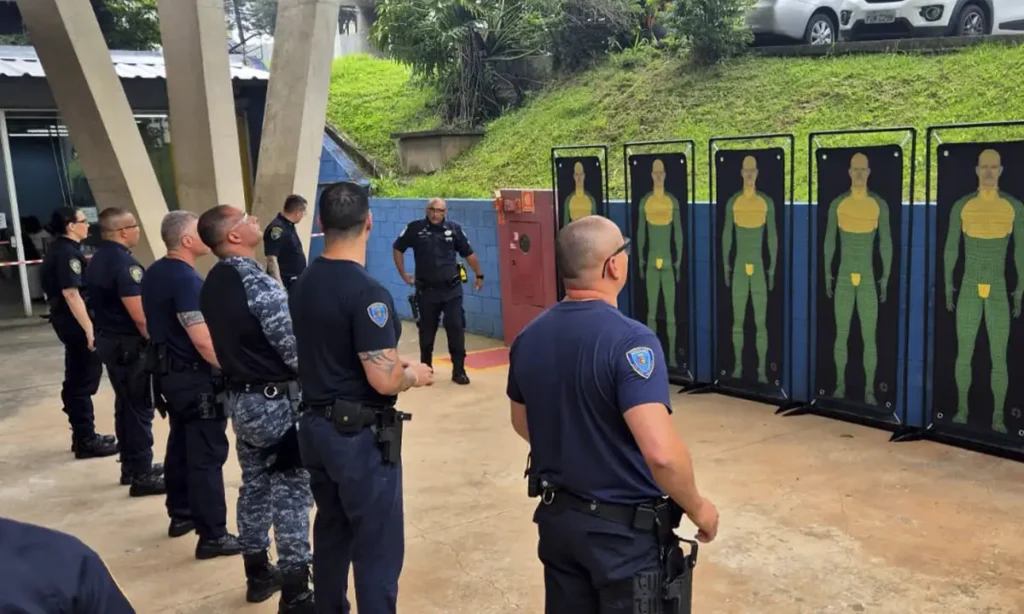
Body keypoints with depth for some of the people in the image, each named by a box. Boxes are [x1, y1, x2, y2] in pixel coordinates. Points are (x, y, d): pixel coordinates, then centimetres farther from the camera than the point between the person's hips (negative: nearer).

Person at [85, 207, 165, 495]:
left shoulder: (97, 259, 10)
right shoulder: (124, 263, -21)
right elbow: (139, 315, -25)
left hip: (108, 340, 10)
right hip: (128, 344, -10)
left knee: (125, 405, 17)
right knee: (139, 408, -2)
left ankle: (131, 466, 27)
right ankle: (142, 475, 4)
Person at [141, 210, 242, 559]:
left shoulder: (154, 273, 7)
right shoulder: (187, 279, -23)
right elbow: (203, 340, -27)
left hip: (168, 372, 10)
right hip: (195, 377, -10)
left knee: (181, 444, 20)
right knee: (207, 455, -3)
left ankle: (180, 514, 34)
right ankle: (212, 536, 2)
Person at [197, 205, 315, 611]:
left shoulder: (213, 283, 6)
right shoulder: (257, 282, -21)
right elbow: (293, 348, -22)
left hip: (240, 397, 9)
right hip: (276, 401, -8)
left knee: (254, 485, 18)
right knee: (291, 492, 0)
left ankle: (258, 574, 31)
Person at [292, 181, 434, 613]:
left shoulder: (304, 284, 5)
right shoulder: (367, 291, -21)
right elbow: (384, 380, -24)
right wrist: (414, 375, -4)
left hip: (315, 427, 9)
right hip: (360, 436, -8)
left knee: (330, 533, 21)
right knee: (378, 549, 2)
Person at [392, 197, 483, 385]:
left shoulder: (454, 228, -1)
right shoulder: (415, 228, -5)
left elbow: (469, 253, 10)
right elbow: (397, 248, 8)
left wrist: (479, 275, 16)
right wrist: (403, 274, 6)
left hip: (452, 289, 0)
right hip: (426, 290, 0)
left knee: (456, 328, -2)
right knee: (427, 330, 11)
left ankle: (459, 371, 8)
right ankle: (425, 368, 29)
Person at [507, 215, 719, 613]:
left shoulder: (529, 337, -2)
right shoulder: (630, 340, -24)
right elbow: (661, 452, -33)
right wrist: (697, 508, -15)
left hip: (555, 516, 6)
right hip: (624, 527, -6)